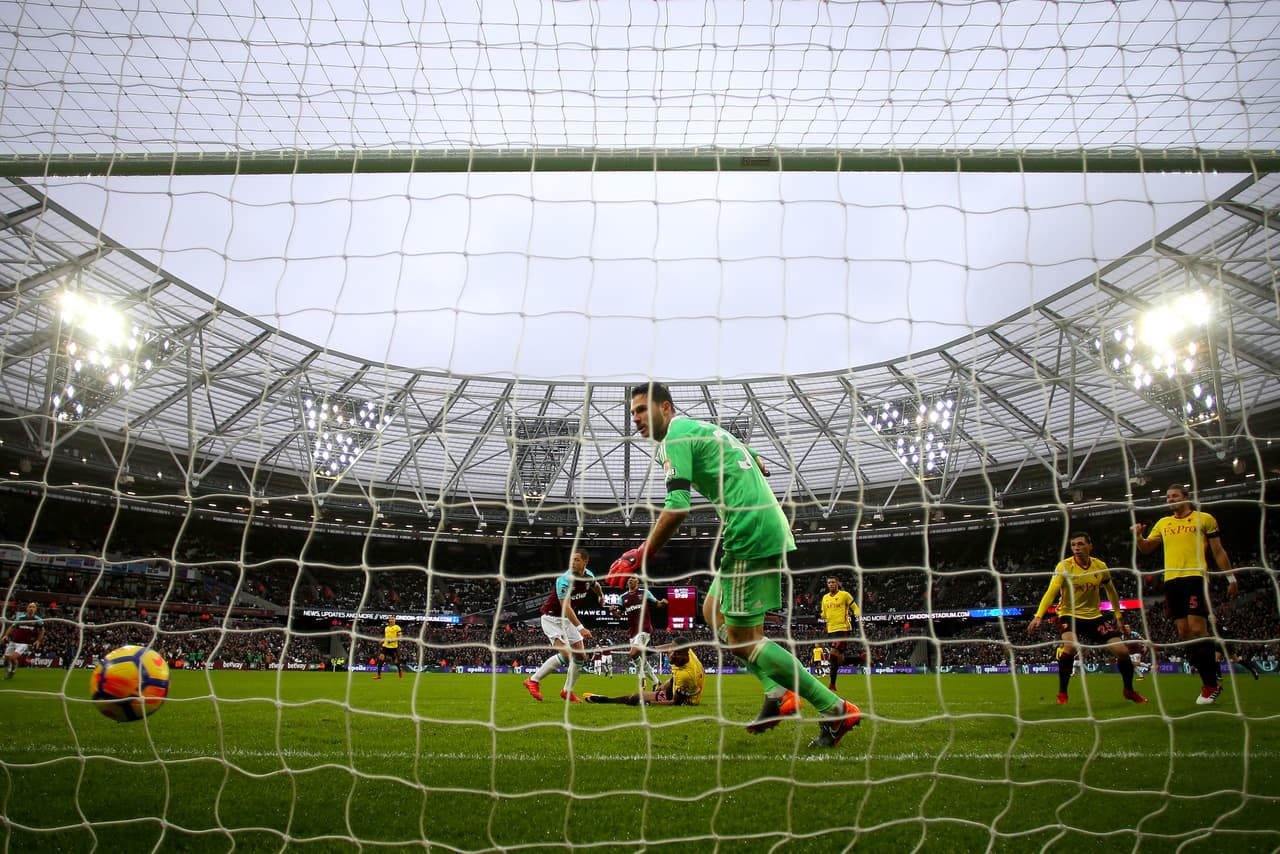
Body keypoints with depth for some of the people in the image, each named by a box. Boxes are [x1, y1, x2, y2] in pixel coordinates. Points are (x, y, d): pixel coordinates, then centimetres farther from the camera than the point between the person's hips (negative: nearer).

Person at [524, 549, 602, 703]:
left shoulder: (589, 575, -5)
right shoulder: (565, 579, -27)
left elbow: (596, 585, 22)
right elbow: (565, 607, -32)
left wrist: (600, 595, 40)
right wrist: (580, 628, -39)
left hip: (568, 619, 7)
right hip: (552, 617, -7)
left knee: (581, 656, 3)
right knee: (565, 654, -21)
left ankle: (567, 691, 17)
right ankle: (533, 681, -7)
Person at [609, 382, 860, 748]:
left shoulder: (676, 436, -7)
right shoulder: (703, 427, 22)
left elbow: (677, 509, -18)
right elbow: (758, 466, 30)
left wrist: (640, 555, -11)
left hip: (750, 533, -10)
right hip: (771, 527, 10)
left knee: (741, 639, -4)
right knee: (714, 611, 18)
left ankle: (836, 710, -1)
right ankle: (778, 694, 10)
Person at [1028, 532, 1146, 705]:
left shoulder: (1100, 567, -4)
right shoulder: (1064, 566, -16)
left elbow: (1111, 591, 14)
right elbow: (1051, 592, -25)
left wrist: (1118, 617, 15)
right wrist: (1038, 616, -37)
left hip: (1094, 616, 4)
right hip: (1069, 614, -4)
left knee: (1122, 650, -4)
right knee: (1070, 645, -31)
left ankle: (1129, 690, 25)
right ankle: (1062, 693, -14)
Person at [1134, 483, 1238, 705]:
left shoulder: (1204, 519, 6)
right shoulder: (1163, 523, 18)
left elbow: (1218, 551, 9)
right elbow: (1146, 549, 18)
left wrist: (1231, 578, 6)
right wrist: (1138, 536, -3)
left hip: (1195, 577, -5)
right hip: (1171, 581, 5)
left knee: (1197, 629, -14)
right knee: (1184, 632, 3)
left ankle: (1211, 684, -3)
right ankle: (1210, 682, 12)